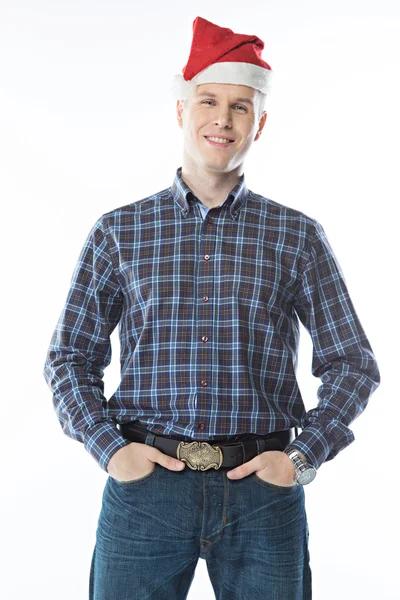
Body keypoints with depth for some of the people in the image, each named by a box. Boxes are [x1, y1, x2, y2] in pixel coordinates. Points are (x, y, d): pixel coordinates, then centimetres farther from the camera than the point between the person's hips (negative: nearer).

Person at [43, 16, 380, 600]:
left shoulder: (297, 236, 5)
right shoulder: (117, 232, 6)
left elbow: (353, 363, 7)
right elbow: (70, 358, 9)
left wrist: (303, 457, -4)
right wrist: (109, 449, -4)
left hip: (263, 492, 0)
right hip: (145, 485, 0)